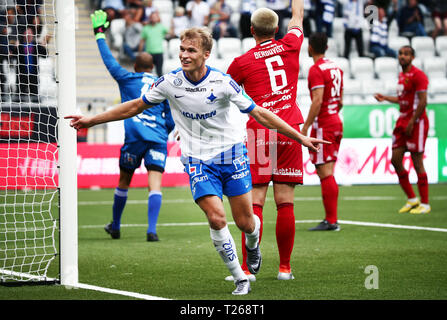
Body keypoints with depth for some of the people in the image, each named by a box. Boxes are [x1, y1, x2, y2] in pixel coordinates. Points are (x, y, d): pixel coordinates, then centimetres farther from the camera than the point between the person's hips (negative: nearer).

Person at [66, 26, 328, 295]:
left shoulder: (223, 82, -15)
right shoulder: (170, 83, -8)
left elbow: (259, 113, -9)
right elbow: (135, 106, 6)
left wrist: (300, 137, -10)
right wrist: (92, 120, 7)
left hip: (232, 154, -1)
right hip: (198, 159, 1)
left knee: (245, 222, 1)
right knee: (216, 218, -17)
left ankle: (253, 245, 40)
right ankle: (241, 280, -3)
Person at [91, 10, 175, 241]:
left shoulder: (127, 80, 10)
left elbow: (109, 61, 17)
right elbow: (171, 121, 13)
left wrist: (99, 34, 26)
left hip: (134, 136, -1)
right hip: (158, 139, 1)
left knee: (124, 181, 13)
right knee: (155, 184, -7)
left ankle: (115, 227, 25)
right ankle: (152, 230, -21)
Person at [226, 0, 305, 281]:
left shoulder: (243, 62, 1)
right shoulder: (290, 46, 5)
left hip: (258, 132, -2)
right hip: (289, 131, 2)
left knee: (255, 201, -3)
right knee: (285, 202, 4)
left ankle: (248, 267, -8)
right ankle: (285, 267, 8)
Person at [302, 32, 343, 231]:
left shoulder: (316, 70, -13)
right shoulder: (336, 68, 14)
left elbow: (317, 101, -21)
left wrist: (305, 128, -19)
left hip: (323, 125, -9)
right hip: (336, 123, 9)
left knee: (325, 173, -8)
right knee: (328, 173, 11)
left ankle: (331, 221, -10)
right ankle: (331, 219, 11)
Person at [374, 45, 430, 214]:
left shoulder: (418, 75, -12)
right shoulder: (402, 75, 15)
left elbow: (422, 102, -18)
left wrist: (412, 123, -20)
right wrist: (385, 98, 22)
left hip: (416, 122, -9)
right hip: (402, 121, 9)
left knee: (417, 162, -6)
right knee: (395, 160, 5)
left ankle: (425, 204, 1)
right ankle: (412, 199, 15)